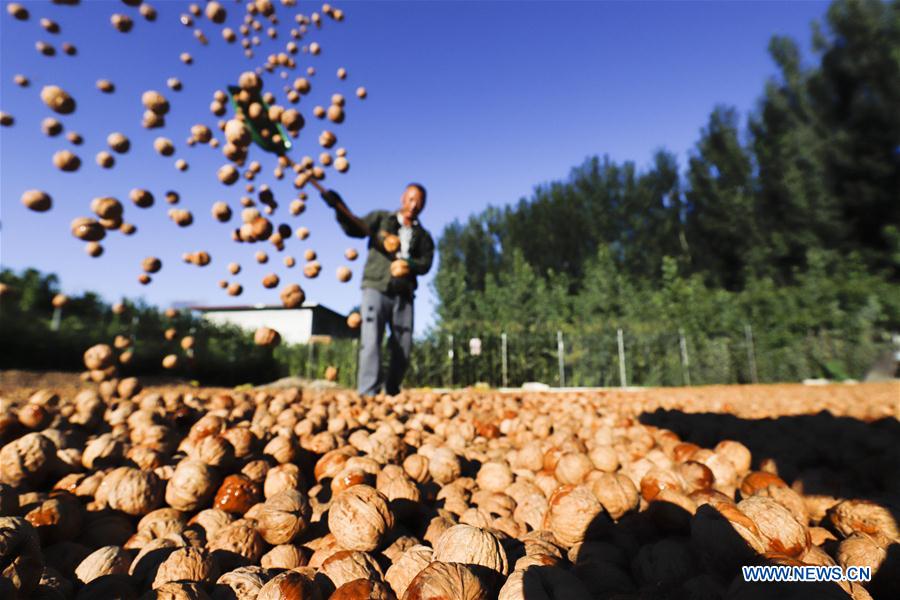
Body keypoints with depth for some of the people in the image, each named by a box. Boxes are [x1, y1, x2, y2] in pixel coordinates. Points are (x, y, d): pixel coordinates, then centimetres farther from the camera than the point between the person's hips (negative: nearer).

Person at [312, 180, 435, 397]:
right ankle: (368, 394, -17)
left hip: (404, 296, 3)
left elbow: (426, 263, 3)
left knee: (403, 349, 3)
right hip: (376, 289, -3)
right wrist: (339, 208, -17)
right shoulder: (381, 218, 12)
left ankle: (392, 393, 19)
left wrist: (410, 264, -18)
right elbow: (355, 229, 0)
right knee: (371, 342, -15)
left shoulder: (423, 236, 16)